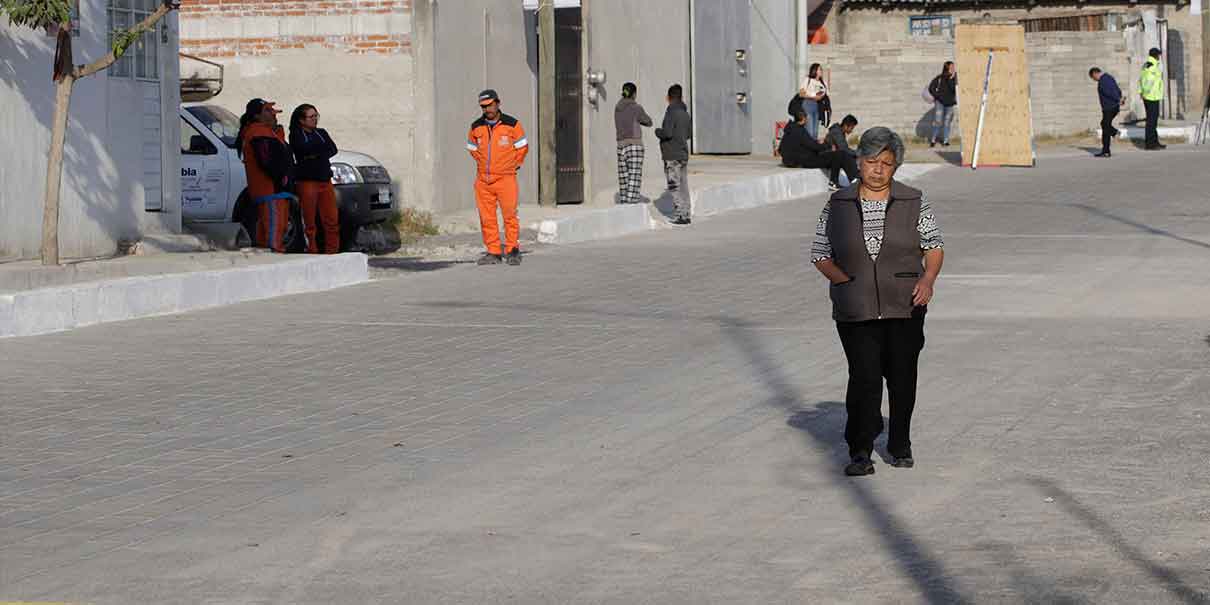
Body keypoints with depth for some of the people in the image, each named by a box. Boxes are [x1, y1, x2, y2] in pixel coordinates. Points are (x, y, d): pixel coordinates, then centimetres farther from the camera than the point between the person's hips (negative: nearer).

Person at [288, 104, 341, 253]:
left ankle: (332, 252, 4)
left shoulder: (321, 133, 17)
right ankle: (312, 254, -3)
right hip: (307, 181, -5)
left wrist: (313, 155, -11)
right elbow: (304, 148, -18)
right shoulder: (296, 135, 1)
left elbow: (333, 150, 2)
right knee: (309, 223, -5)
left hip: (325, 181, 5)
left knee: (332, 221, -1)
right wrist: (322, 146, -4)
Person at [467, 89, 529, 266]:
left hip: (505, 178, -3)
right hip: (483, 180, 3)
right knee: (486, 217, 3)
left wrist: (513, 165, 7)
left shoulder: (512, 124, -2)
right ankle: (493, 252, 9)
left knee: (509, 215, -7)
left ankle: (512, 250, 1)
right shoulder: (476, 127, 7)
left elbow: (522, 147, 9)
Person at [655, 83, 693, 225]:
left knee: (675, 187, -5)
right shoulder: (685, 113, 10)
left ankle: (679, 215, -8)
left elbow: (667, 133, -21)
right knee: (683, 186, 11)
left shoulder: (671, 112, -14)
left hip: (672, 155, -8)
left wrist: (658, 131, -2)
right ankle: (685, 214, 13)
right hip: (683, 154, 8)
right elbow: (690, 133, 18)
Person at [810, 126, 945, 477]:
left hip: (904, 307, 1)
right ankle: (860, 451, -7)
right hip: (856, 311, -1)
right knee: (864, 377, -11)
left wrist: (928, 278, -10)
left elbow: (934, 246, 8)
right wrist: (842, 279, -5)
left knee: (902, 376, 7)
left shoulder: (913, 203, 5)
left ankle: (900, 445, 24)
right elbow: (820, 254, 11)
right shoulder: (838, 206, 6)